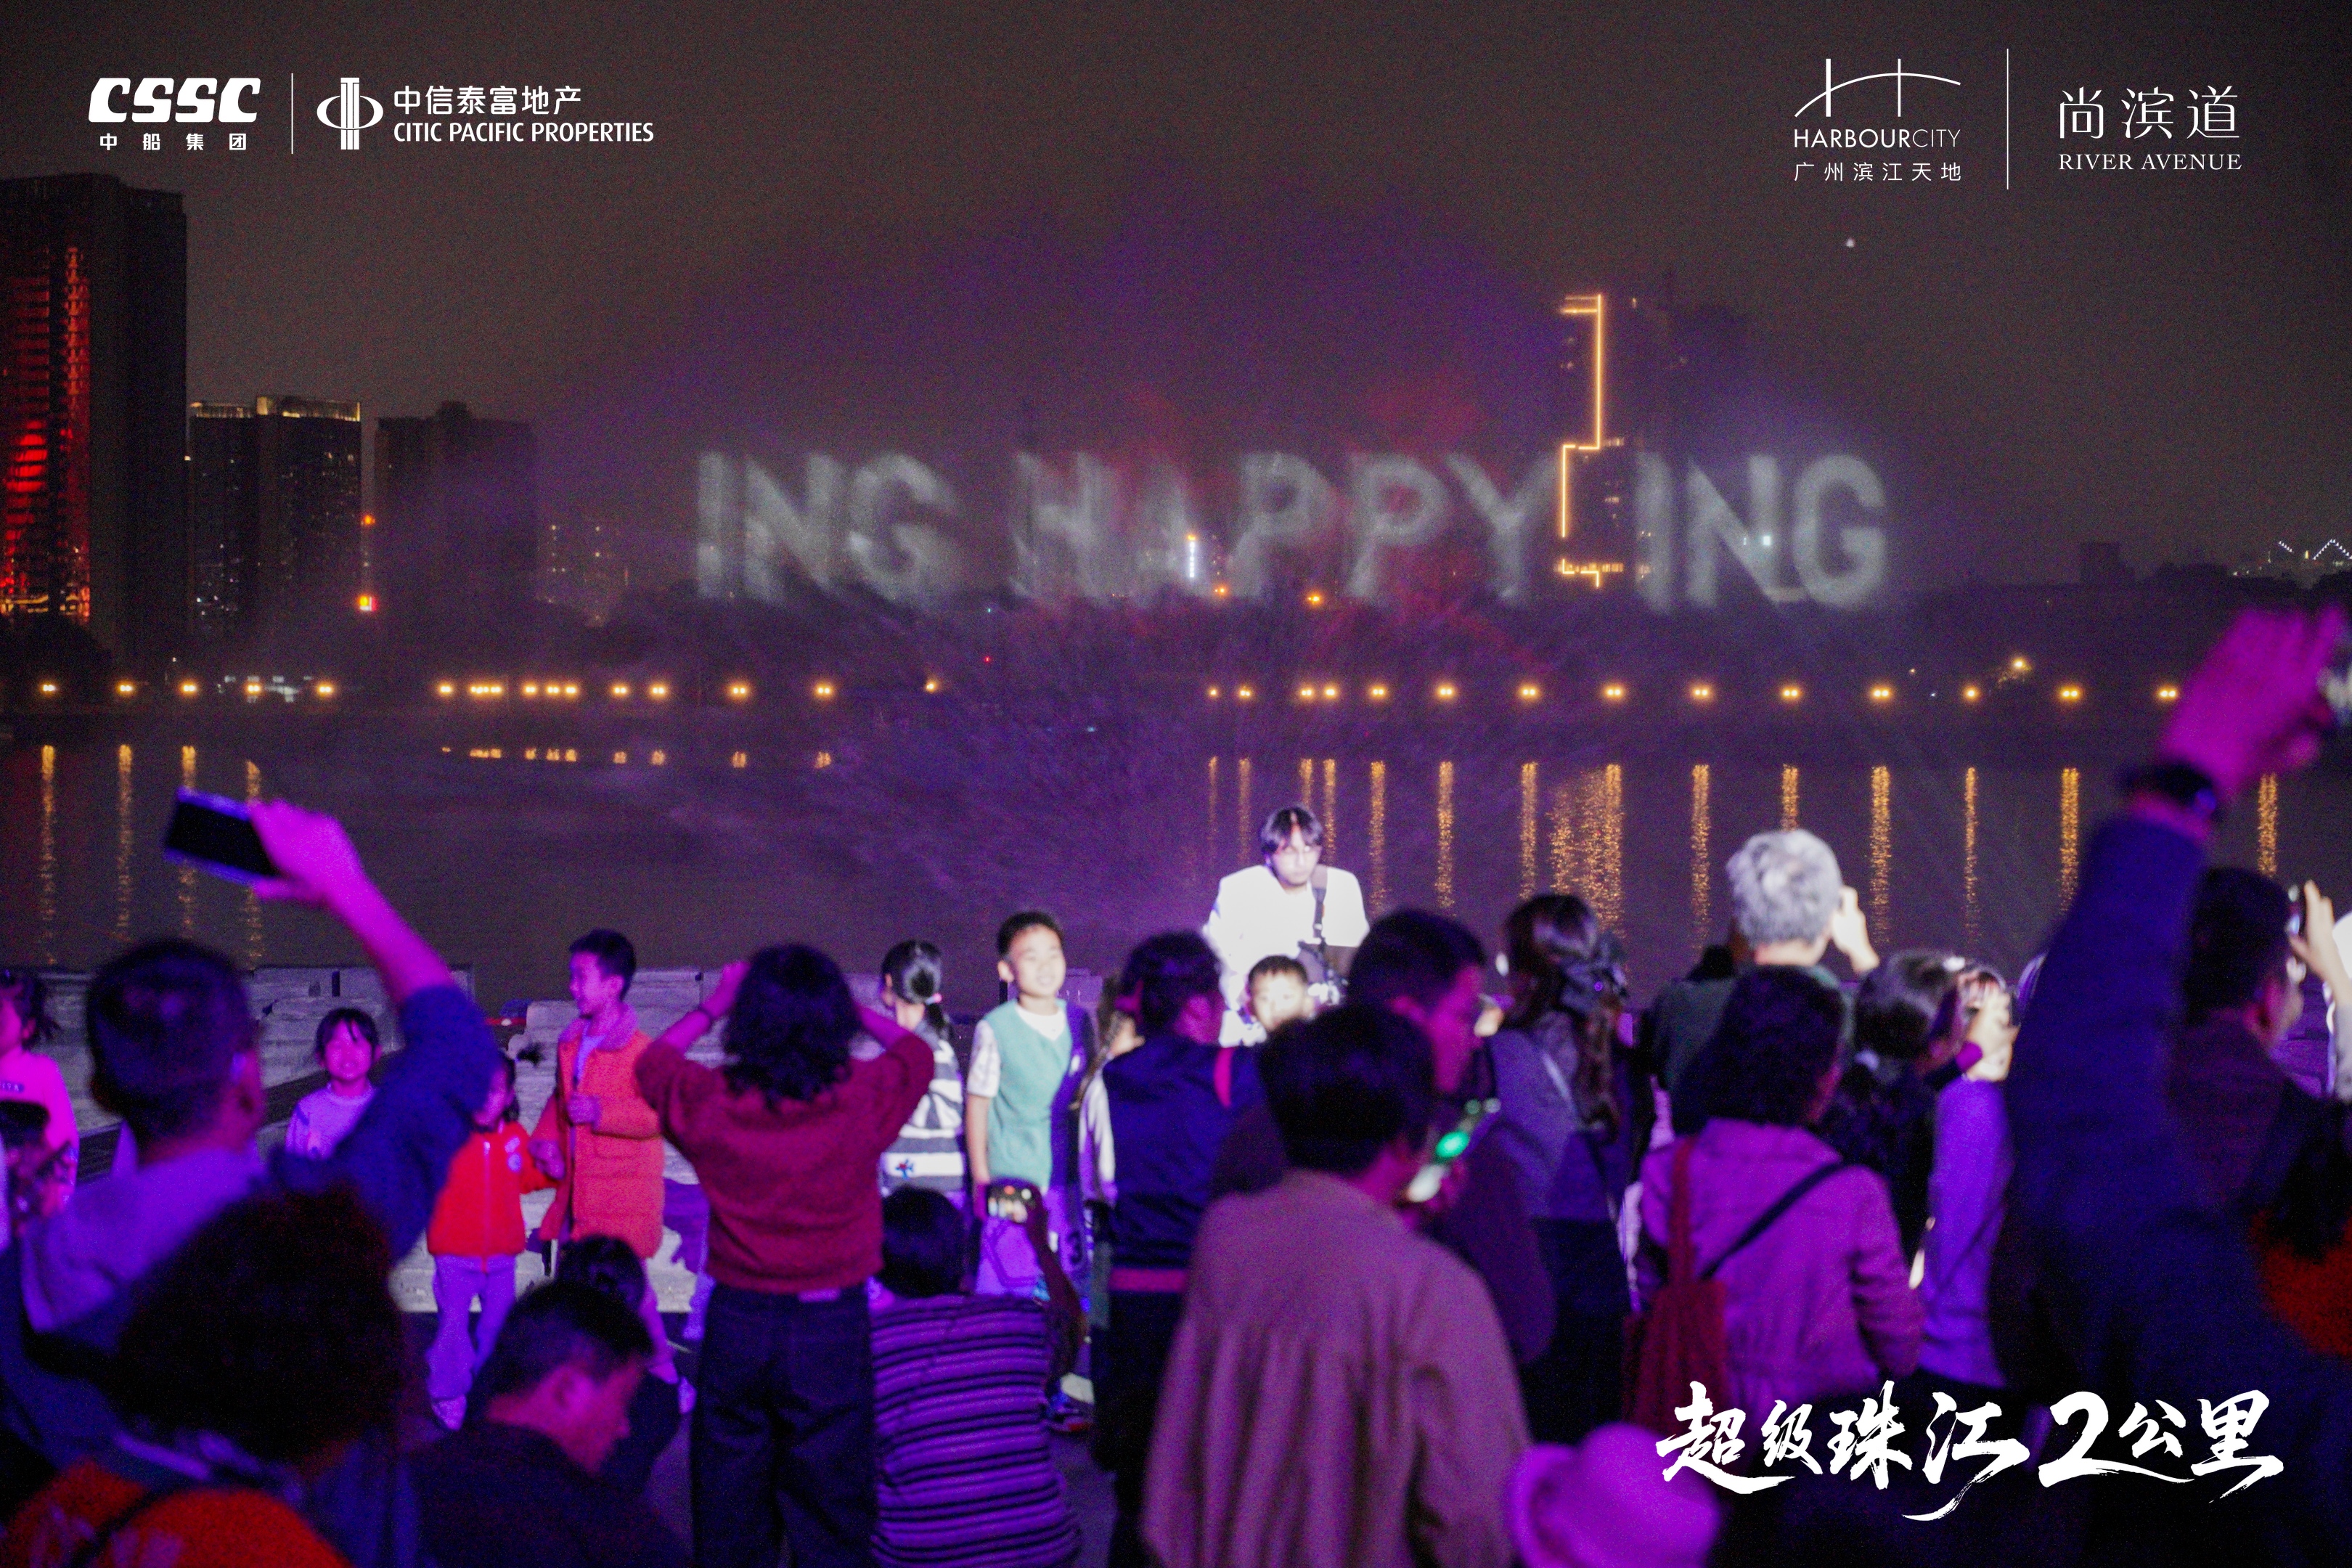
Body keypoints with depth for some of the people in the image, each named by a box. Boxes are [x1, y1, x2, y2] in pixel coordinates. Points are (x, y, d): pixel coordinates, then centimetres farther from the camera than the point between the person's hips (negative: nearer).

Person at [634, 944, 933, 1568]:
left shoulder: (711, 1100, -10)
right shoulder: (864, 1097, -12)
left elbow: (652, 1062, 14)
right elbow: (916, 1052, 11)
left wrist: (712, 1005, 21)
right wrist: (843, 1004, 17)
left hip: (738, 1323, 1)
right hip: (833, 1324, -1)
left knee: (729, 1517, 13)